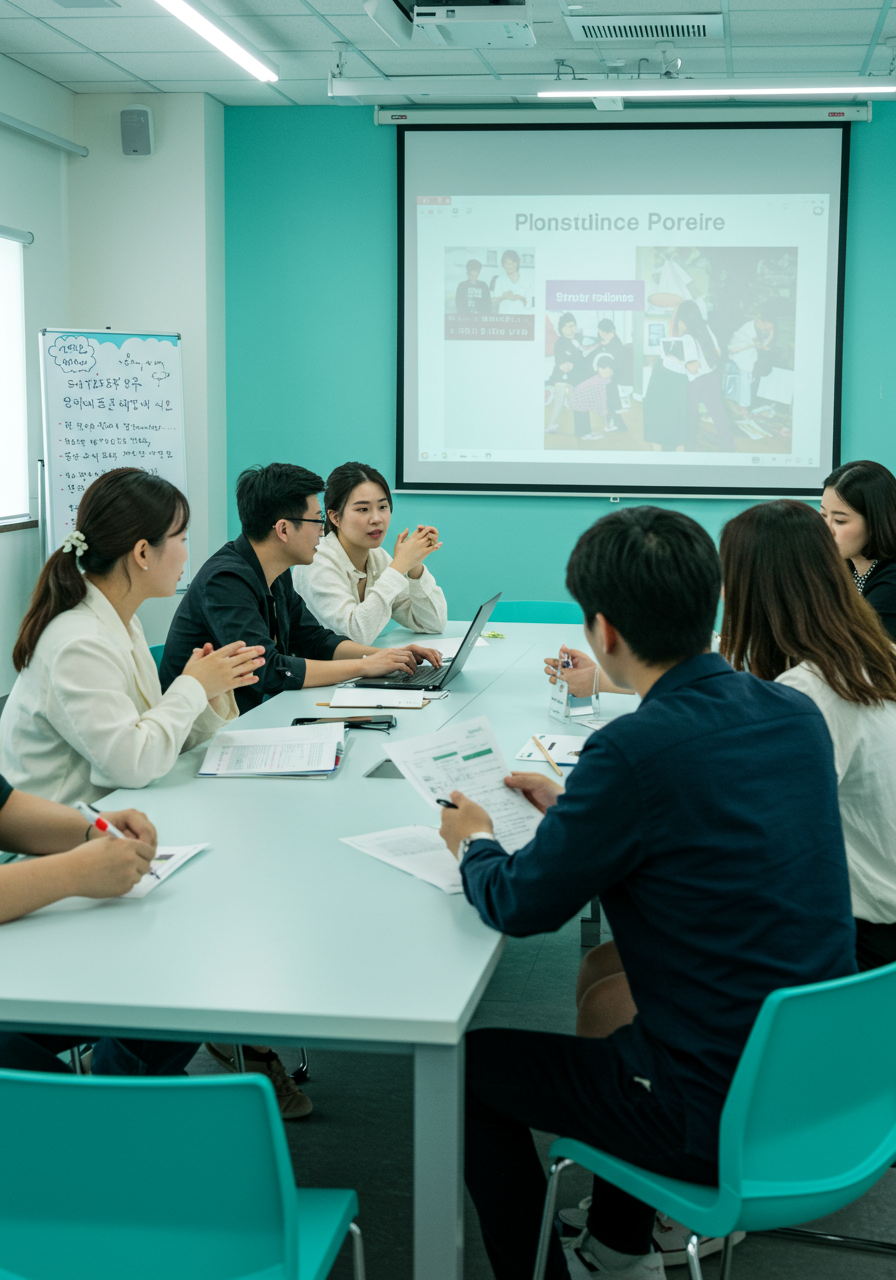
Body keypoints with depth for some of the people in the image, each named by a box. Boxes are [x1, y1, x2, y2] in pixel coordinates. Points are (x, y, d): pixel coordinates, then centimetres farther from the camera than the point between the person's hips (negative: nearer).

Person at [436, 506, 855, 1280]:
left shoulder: (638, 749, -25)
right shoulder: (796, 715, -1)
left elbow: (520, 908, -12)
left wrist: (473, 844, 9)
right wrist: (573, 806, 21)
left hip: (732, 1124, -8)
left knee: (473, 1065, 12)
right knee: (624, 1028, 34)